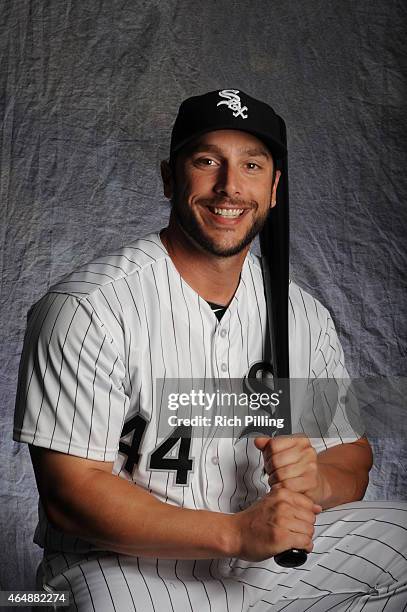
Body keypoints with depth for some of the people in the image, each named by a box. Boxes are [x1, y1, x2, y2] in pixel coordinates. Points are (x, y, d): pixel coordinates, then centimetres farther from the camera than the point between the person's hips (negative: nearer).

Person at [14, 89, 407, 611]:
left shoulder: (304, 315, 4)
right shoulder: (87, 308, -15)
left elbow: (352, 457, 9)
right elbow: (69, 493, -17)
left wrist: (315, 480, -16)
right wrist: (236, 532, -25)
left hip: (267, 553, 6)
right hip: (124, 564, -5)